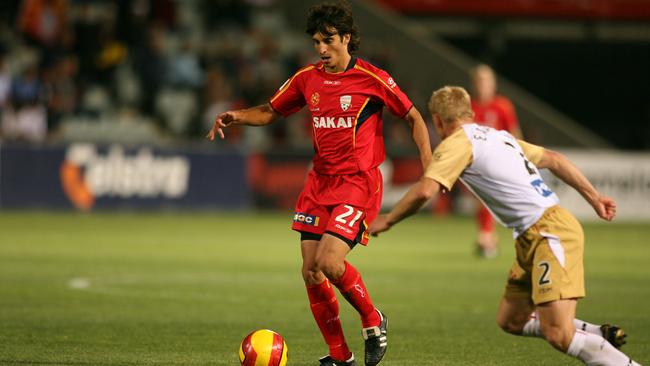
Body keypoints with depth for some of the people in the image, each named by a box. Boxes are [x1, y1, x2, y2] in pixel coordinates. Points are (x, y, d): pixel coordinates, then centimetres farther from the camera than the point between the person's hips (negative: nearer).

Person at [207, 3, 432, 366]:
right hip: (319, 182, 6)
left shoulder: (372, 78, -8)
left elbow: (414, 118, -1)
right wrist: (236, 117, -1)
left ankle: (373, 322, 7)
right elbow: (270, 112, 18)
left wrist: (429, 166, -11)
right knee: (311, 271, 0)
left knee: (330, 262, -20)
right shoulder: (307, 78, 7)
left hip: (358, 183, -6)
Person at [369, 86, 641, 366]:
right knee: (510, 321, 14)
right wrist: (593, 196, 30)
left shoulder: (457, 143, -5)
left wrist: (387, 221, -2)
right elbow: (553, 159, 26)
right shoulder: (499, 136, 21)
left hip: (550, 232, -9)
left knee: (559, 337, -18)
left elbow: (424, 191, -17)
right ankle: (601, 337, 12)